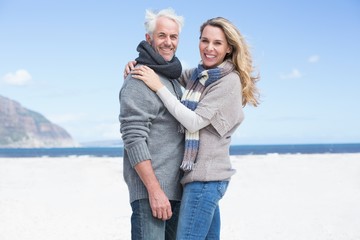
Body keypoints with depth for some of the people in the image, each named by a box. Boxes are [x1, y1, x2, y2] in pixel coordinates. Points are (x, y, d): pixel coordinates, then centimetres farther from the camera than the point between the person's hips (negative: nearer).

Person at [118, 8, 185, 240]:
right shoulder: (139, 81, -10)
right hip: (150, 189, -9)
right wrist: (154, 190, -22)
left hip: (176, 188, 9)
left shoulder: (174, 81, 18)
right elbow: (134, 139, -18)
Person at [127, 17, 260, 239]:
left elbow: (194, 122, -17)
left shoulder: (229, 81, -11)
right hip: (201, 172, 8)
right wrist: (139, 64, 2)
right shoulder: (197, 74, 10)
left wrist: (159, 87, -16)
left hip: (207, 175, -8)